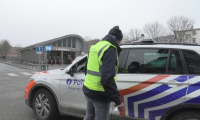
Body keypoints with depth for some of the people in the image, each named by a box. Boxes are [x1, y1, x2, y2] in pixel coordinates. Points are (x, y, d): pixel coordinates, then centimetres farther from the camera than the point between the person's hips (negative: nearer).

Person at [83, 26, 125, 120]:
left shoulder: (95, 47, 10)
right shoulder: (110, 49, -17)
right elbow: (108, 78, -28)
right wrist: (118, 100, -25)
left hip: (88, 90, 8)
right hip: (100, 95, -8)